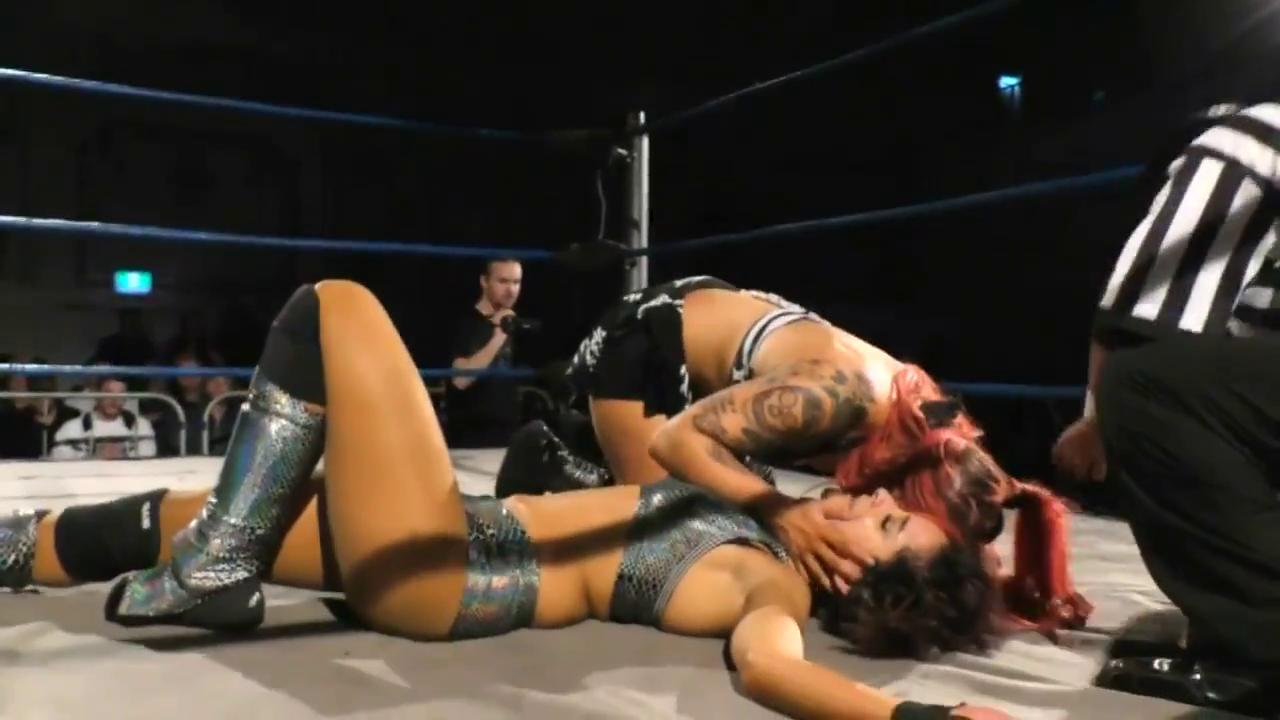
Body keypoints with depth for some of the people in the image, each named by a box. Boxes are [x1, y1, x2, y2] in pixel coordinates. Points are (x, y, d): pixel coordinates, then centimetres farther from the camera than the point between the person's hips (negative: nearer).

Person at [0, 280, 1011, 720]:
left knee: (336, 306, -9)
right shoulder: (778, 546, 8)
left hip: (439, 574, -8)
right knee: (169, 518, 15)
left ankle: (212, 572, -4)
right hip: (476, 535, 8)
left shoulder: (779, 591, -15)